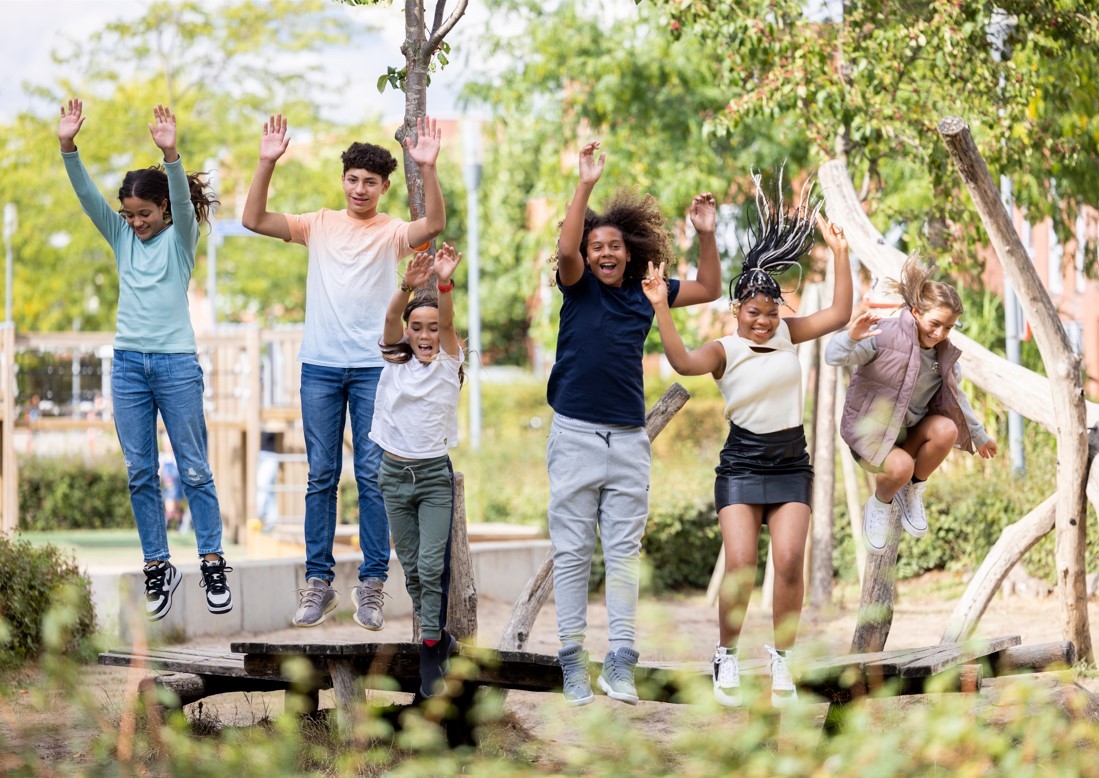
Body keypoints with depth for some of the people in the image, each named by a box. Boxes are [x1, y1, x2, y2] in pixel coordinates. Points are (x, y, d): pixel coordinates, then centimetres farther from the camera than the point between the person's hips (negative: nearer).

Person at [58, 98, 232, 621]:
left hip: (177, 365, -4)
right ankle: (157, 567, 12)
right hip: (128, 364, 4)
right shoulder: (121, 237, 9)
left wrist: (171, 155, -38)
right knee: (140, 473, 5)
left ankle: (212, 564, 7)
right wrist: (68, 147, -20)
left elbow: (184, 201, -20)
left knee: (194, 469, 1)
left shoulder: (181, 238, 0)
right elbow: (86, 195, -3)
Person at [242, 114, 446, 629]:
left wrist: (428, 169, -31)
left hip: (374, 367, -2)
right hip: (320, 365, 2)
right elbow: (254, 220, -2)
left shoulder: (393, 233, 3)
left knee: (373, 476, -3)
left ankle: (371, 585, 2)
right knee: (321, 476, 4)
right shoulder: (319, 224, 8)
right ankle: (318, 581, 9)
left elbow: (433, 225, -19)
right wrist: (267, 164, -13)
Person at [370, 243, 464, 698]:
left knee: (432, 566, -11)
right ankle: (438, 636, 24)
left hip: (434, 474, -3)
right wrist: (408, 286, -35)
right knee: (411, 567, 9)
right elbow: (391, 318, -15)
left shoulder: (448, 364, -2)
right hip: (395, 473, 3)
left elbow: (447, 321, -20)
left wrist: (445, 283, -39)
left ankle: (430, 652, -9)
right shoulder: (395, 362, 3)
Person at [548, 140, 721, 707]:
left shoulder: (644, 295, 8)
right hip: (575, 434, -3)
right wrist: (586, 184, -26)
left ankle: (620, 661, 3)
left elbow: (708, 290, 17)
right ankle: (572, 659, 5)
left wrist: (707, 235, 3)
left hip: (629, 439, 3)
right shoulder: (578, 288, 0)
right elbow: (566, 250, -21)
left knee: (623, 552, 2)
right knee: (572, 551, 1)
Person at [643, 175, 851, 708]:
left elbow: (838, 315, -2)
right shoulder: (724, 351, -6)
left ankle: (780, 658, 1)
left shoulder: (787, 334, 5)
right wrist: (661, 308, -36)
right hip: (742, 464, -3)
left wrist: (840, 254, -9)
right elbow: (683, 362, -26)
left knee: (789, 561, -11)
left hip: (791, 464, 3)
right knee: (740, 564, -14)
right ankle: (727, 656, 3)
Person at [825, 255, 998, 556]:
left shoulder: (945, 353, 0)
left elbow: (956, 396, 18)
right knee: (901, 466, -36)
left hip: (910, 430, 5)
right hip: (870, 430, -5)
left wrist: (978, 435, 27)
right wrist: (851, 338, -49)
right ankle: (879, 505, 2)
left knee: (946, 429, -28)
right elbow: (834, 356, -27)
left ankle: (912, 493, -4)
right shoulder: (885, 336, -18)